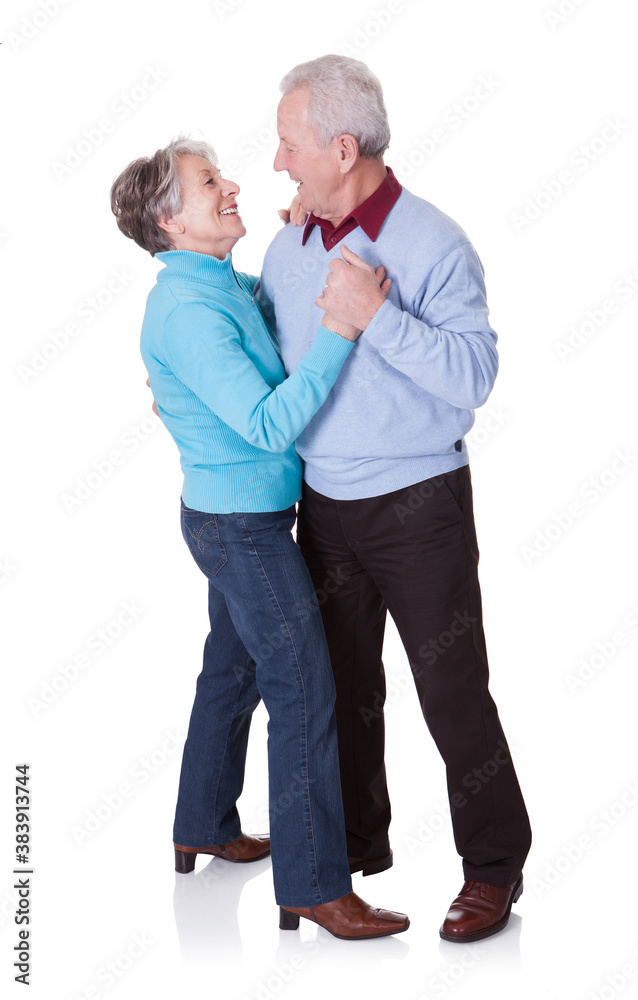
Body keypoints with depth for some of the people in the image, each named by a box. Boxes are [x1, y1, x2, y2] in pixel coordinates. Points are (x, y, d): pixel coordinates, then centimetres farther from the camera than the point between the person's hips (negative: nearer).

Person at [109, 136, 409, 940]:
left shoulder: (225, 286, 6)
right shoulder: (187, 310, -23)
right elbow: (269, 425, -29)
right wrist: (338, 333, -32)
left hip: (233, 518, 10)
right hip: (244, 524, -10)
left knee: (232, 669, 21)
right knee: (304, 693, -6)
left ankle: (203, 828, 37)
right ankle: (314, 885, 2)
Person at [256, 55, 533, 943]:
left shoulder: (434, 244, -15)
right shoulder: (290, 245, 4)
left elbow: (474, 377, -25)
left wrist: (375, 313, -30)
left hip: (417, 506, -6)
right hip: (323, 503, 6)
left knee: (452, 691, 1)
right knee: (342, 681, 16)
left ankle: (494, 866, 18)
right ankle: (358, 841, 34)